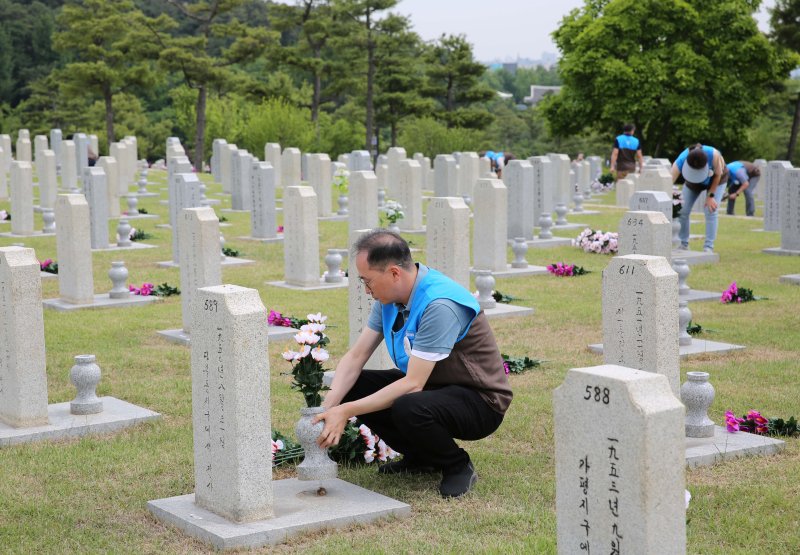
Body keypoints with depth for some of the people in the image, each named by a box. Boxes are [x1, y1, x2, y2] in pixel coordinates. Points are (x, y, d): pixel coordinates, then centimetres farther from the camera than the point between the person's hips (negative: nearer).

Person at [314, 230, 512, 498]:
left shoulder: (440, 305, -29)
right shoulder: (390, 296, -2)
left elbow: (413, 384, -30)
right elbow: (356, 356, 0)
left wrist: (346, 411, -28)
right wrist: (327, 408, -14)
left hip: (480, 400, -8)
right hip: (430, 385, 9)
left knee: (408, 408, -37)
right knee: (353, 386, -5)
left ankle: (458, 466, -7)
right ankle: (419, 457, 10)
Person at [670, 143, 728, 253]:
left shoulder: (714, 155, -42)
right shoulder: (679, 163, -39)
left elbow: (718, 174, -23)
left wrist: (711, 196, -21)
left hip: (715, 179, -2)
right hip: (693, 182, 2)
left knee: (710, 210, -15)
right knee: (683, 210, -6)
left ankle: (709, 247, -10)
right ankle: (683, 244, 8)